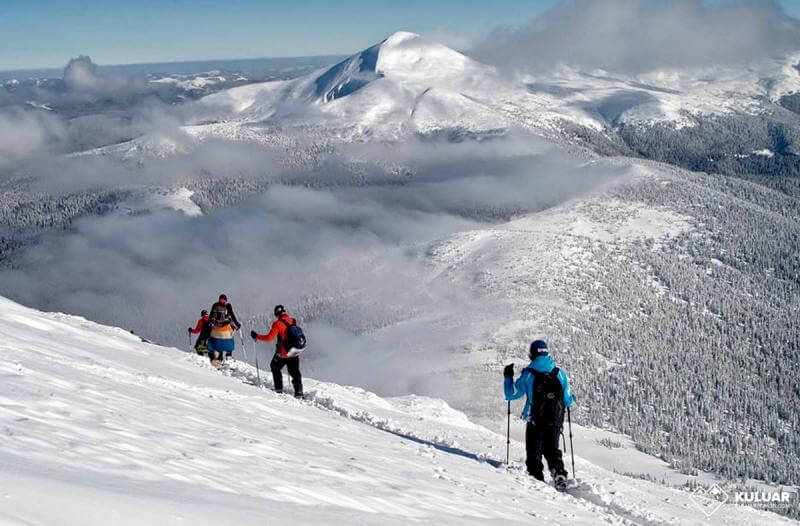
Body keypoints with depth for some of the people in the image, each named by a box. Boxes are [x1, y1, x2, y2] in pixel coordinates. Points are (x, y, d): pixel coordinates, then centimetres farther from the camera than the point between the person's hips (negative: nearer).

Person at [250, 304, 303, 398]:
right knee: (295, 373, 13)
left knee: (275, 367, 21)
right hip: (295, 353, 4)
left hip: (283, 353, -4)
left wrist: (257, 336, -8)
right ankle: (299, 391, 4)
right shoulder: (293, 321, 4)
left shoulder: (278, 324, -14)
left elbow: (269, 337, -18)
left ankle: (279, 388, 19)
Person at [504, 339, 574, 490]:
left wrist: (508, 377, 11)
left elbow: (511, 394, -3)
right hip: (555, 422, 3)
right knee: (552, 450, 18)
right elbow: (568, 401, 3)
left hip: (535, 422, -3)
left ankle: (537, 478, 3)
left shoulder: (528, 374, -10)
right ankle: (559, 473, -1)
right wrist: (571, 398, 27)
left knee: (534, 452, 10)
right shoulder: (560, 373, -2)